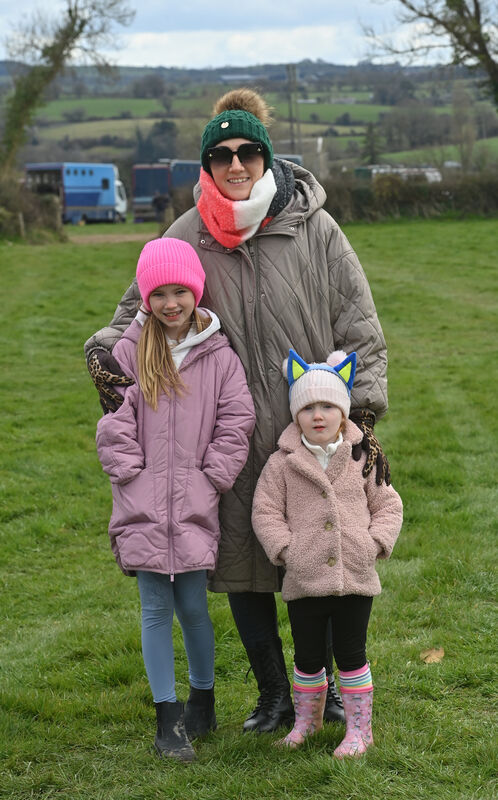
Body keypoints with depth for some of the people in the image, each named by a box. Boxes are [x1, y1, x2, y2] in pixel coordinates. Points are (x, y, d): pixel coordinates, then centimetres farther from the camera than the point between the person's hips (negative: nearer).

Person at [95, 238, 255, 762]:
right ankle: (169, 719, 10)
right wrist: (131, 473, -6)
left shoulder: (218, 356, 2)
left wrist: (210, 479, -4)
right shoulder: (129, 351, 2)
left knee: (193, 607, 6)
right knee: (156, 609, 2)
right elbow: (114, 421, 1)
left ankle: (202, 701, 27)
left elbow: (236, 423, 2)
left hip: (195, 506, 0)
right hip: (142, 506, 0)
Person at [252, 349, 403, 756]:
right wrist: (285, 548, -11)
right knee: (308, 656, 11)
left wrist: (375, 543, -6)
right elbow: (265, 512, 1)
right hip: (304, 580, 0)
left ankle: (359, 728, 19)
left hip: (356, 577, 0)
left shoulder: (363, 459, 3)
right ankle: (307, 718, 33)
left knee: (351, 654, 6)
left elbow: (388, 505, 8)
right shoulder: (282, 463, 0)